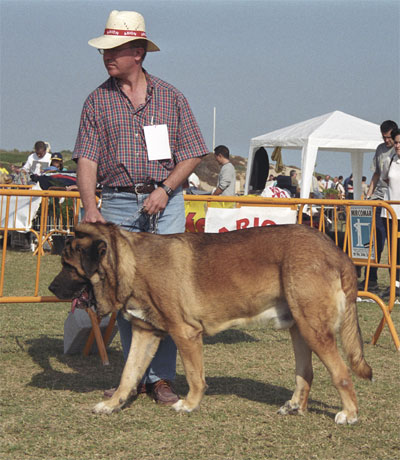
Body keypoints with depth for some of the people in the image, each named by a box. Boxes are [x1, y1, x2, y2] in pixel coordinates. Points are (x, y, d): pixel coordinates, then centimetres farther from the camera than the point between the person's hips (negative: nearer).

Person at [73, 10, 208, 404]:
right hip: (118, 203, 1)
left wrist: (165, 189, -10)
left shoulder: (170, 97, 5)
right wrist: (90, 208, -18)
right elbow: (87, 159, -3)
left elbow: (191, 154, 5)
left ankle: (161, 377, 0)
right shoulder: (97, 101, 5)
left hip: (165, 201, -1)